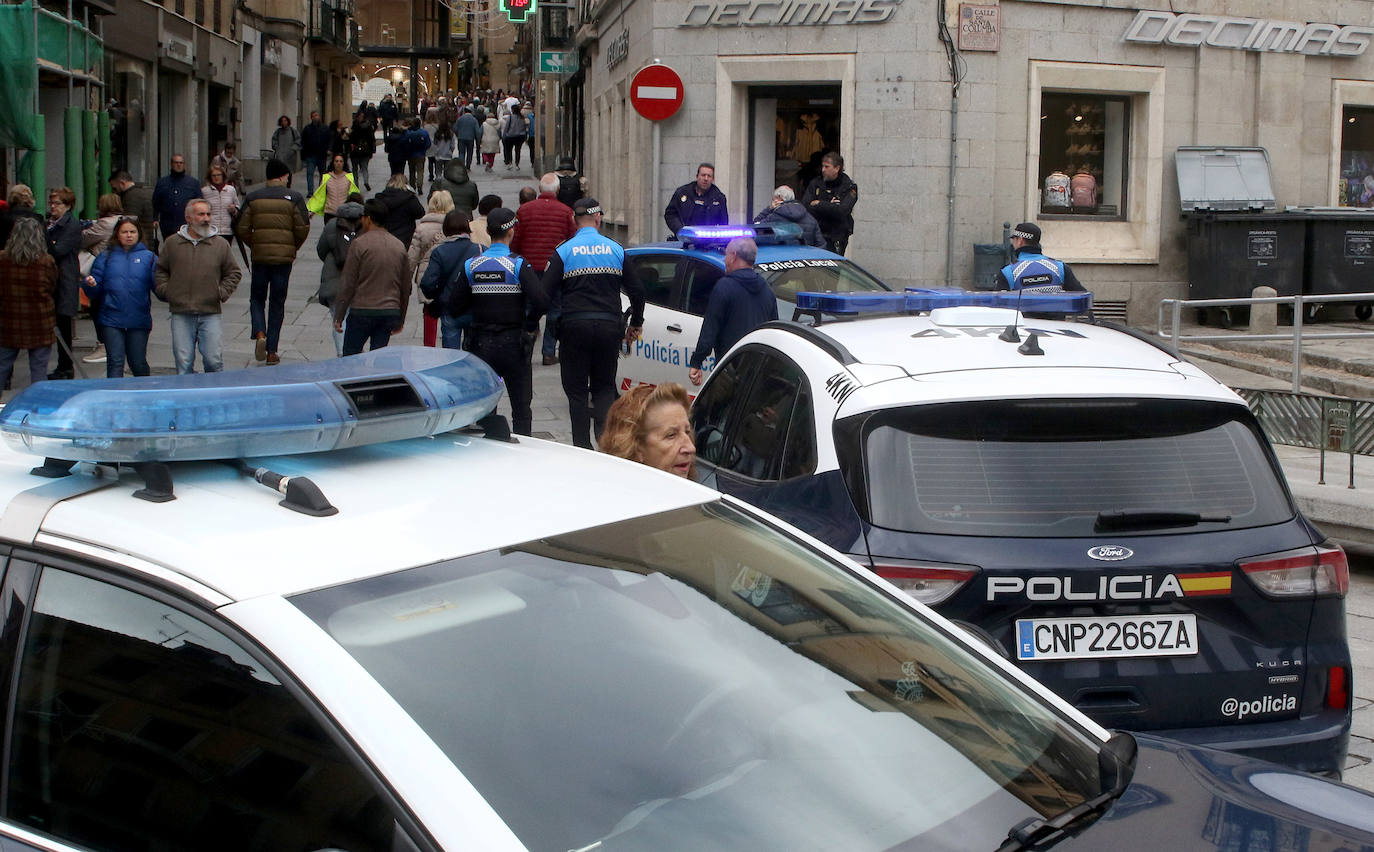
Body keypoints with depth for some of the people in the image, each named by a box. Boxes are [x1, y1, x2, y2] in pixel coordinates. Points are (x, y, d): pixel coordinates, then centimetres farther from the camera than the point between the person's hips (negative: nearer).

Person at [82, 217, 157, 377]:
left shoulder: (148, 257, 7)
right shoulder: (107, 257, 10)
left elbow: (158, 286, -3)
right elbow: (95, 292, 7)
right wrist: (89, 285, -14)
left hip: (139, 321, 0)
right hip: (112, 319, 0)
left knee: (138, 363, 8)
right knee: (115, 362, -5)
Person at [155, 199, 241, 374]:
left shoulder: (221, 244, 7)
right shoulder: (172, 243, 8)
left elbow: (234, 273, 13)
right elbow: (160, 270, 18)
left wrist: (222, 292, 1)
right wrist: (165, 290, 5)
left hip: (211, 315, -1)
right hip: (181, 314, 1)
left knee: (214, 360, -4)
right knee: (183, 362, 2)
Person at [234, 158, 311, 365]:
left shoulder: (253, 197, 2)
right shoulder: (294, 197, -2)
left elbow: (241, 228, 0)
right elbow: (303, 228, -6)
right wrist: (294, 248, 11)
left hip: (259, 255, 1)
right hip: (284, 257, -1)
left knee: (257, 298, 15)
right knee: (277, 303, 7)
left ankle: (260, 334, -12)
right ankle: (272, 351, 7)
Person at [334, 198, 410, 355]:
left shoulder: (360, 244, -8)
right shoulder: (399, 246, 9)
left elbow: (348, 283, -8)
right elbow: (406, 287, 14)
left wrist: (338, 317, -2)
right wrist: (400, 319, 22)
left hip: (362, 312, -5)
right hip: (390, 312, 5)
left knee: (350, 355, 5)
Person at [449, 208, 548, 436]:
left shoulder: (471, 266, 0)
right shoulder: (518, 265, -11)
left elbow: (457, 306, 1)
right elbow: (540, 300, -22)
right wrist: (530, 326, -5)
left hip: (482, 344, 3)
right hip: (513, 343, -3)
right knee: (521, 408, 6)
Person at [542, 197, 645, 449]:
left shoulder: (563, 252, -2)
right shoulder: (616, 250, 6)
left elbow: (546, 294, -7)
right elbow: (637, 291, 9)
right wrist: (635, 324, 22)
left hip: (574, 327, -2)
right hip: (609, 327, 2)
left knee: (576, 390, 7)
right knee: (604, 388, 13)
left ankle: (583, 446, 4)